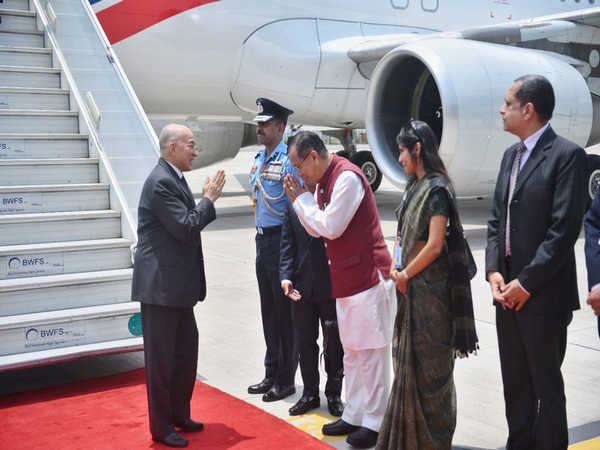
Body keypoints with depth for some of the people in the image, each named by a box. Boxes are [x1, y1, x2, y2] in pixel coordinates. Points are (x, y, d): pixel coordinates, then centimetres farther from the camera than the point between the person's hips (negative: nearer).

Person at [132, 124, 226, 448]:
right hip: (160, 285, -10)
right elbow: (185, 228, -22)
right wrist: (209, 199, -12)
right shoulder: (161, 182, -17)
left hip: (177, 285, 10)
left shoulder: (173, 178, 14)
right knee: (161, 357, 2)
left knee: (186, 351, 16)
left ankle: (179, 415, 30)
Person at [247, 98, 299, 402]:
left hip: (281, 240, -9)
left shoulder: (289, 160, -14)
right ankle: (271, 374, 28)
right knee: (268, 311, 16)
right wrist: (260, 235, 15)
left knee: (285, 312, 2)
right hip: (262, 239, 9)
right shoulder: (259, 159, 11)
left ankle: (286, 380, 14)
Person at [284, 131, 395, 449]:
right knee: (352, 352, 16)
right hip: (346, 278, 10)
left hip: (367, 276, -10)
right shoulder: (324, 181, 12)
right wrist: (298, 200, -1)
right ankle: (353, 415, 26)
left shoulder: (347, 177, -17)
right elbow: (317, 229, 12)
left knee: (371, 352, -1)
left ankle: (373, 422, 9)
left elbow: (331, 227, -21)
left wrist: (302, 199, -10)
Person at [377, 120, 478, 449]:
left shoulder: (437, 189, -16)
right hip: (408, 286, 9)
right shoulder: (413, 187, 10)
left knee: (429, 362, 3)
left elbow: (435, 246, -20)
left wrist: (405, 274, -10)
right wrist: (394, 267, -1)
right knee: (408, 359, 15)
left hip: (428, 288, -9)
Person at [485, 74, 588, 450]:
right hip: (508, 292, 7)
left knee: (547, 386, 4)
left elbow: (564, 229, -17)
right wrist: (494, 271, 0)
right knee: (515, 385, 15)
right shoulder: (511, 155, 14)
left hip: (544, 295, -7)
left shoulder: (567, 155, -10)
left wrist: (526, 283, -16)